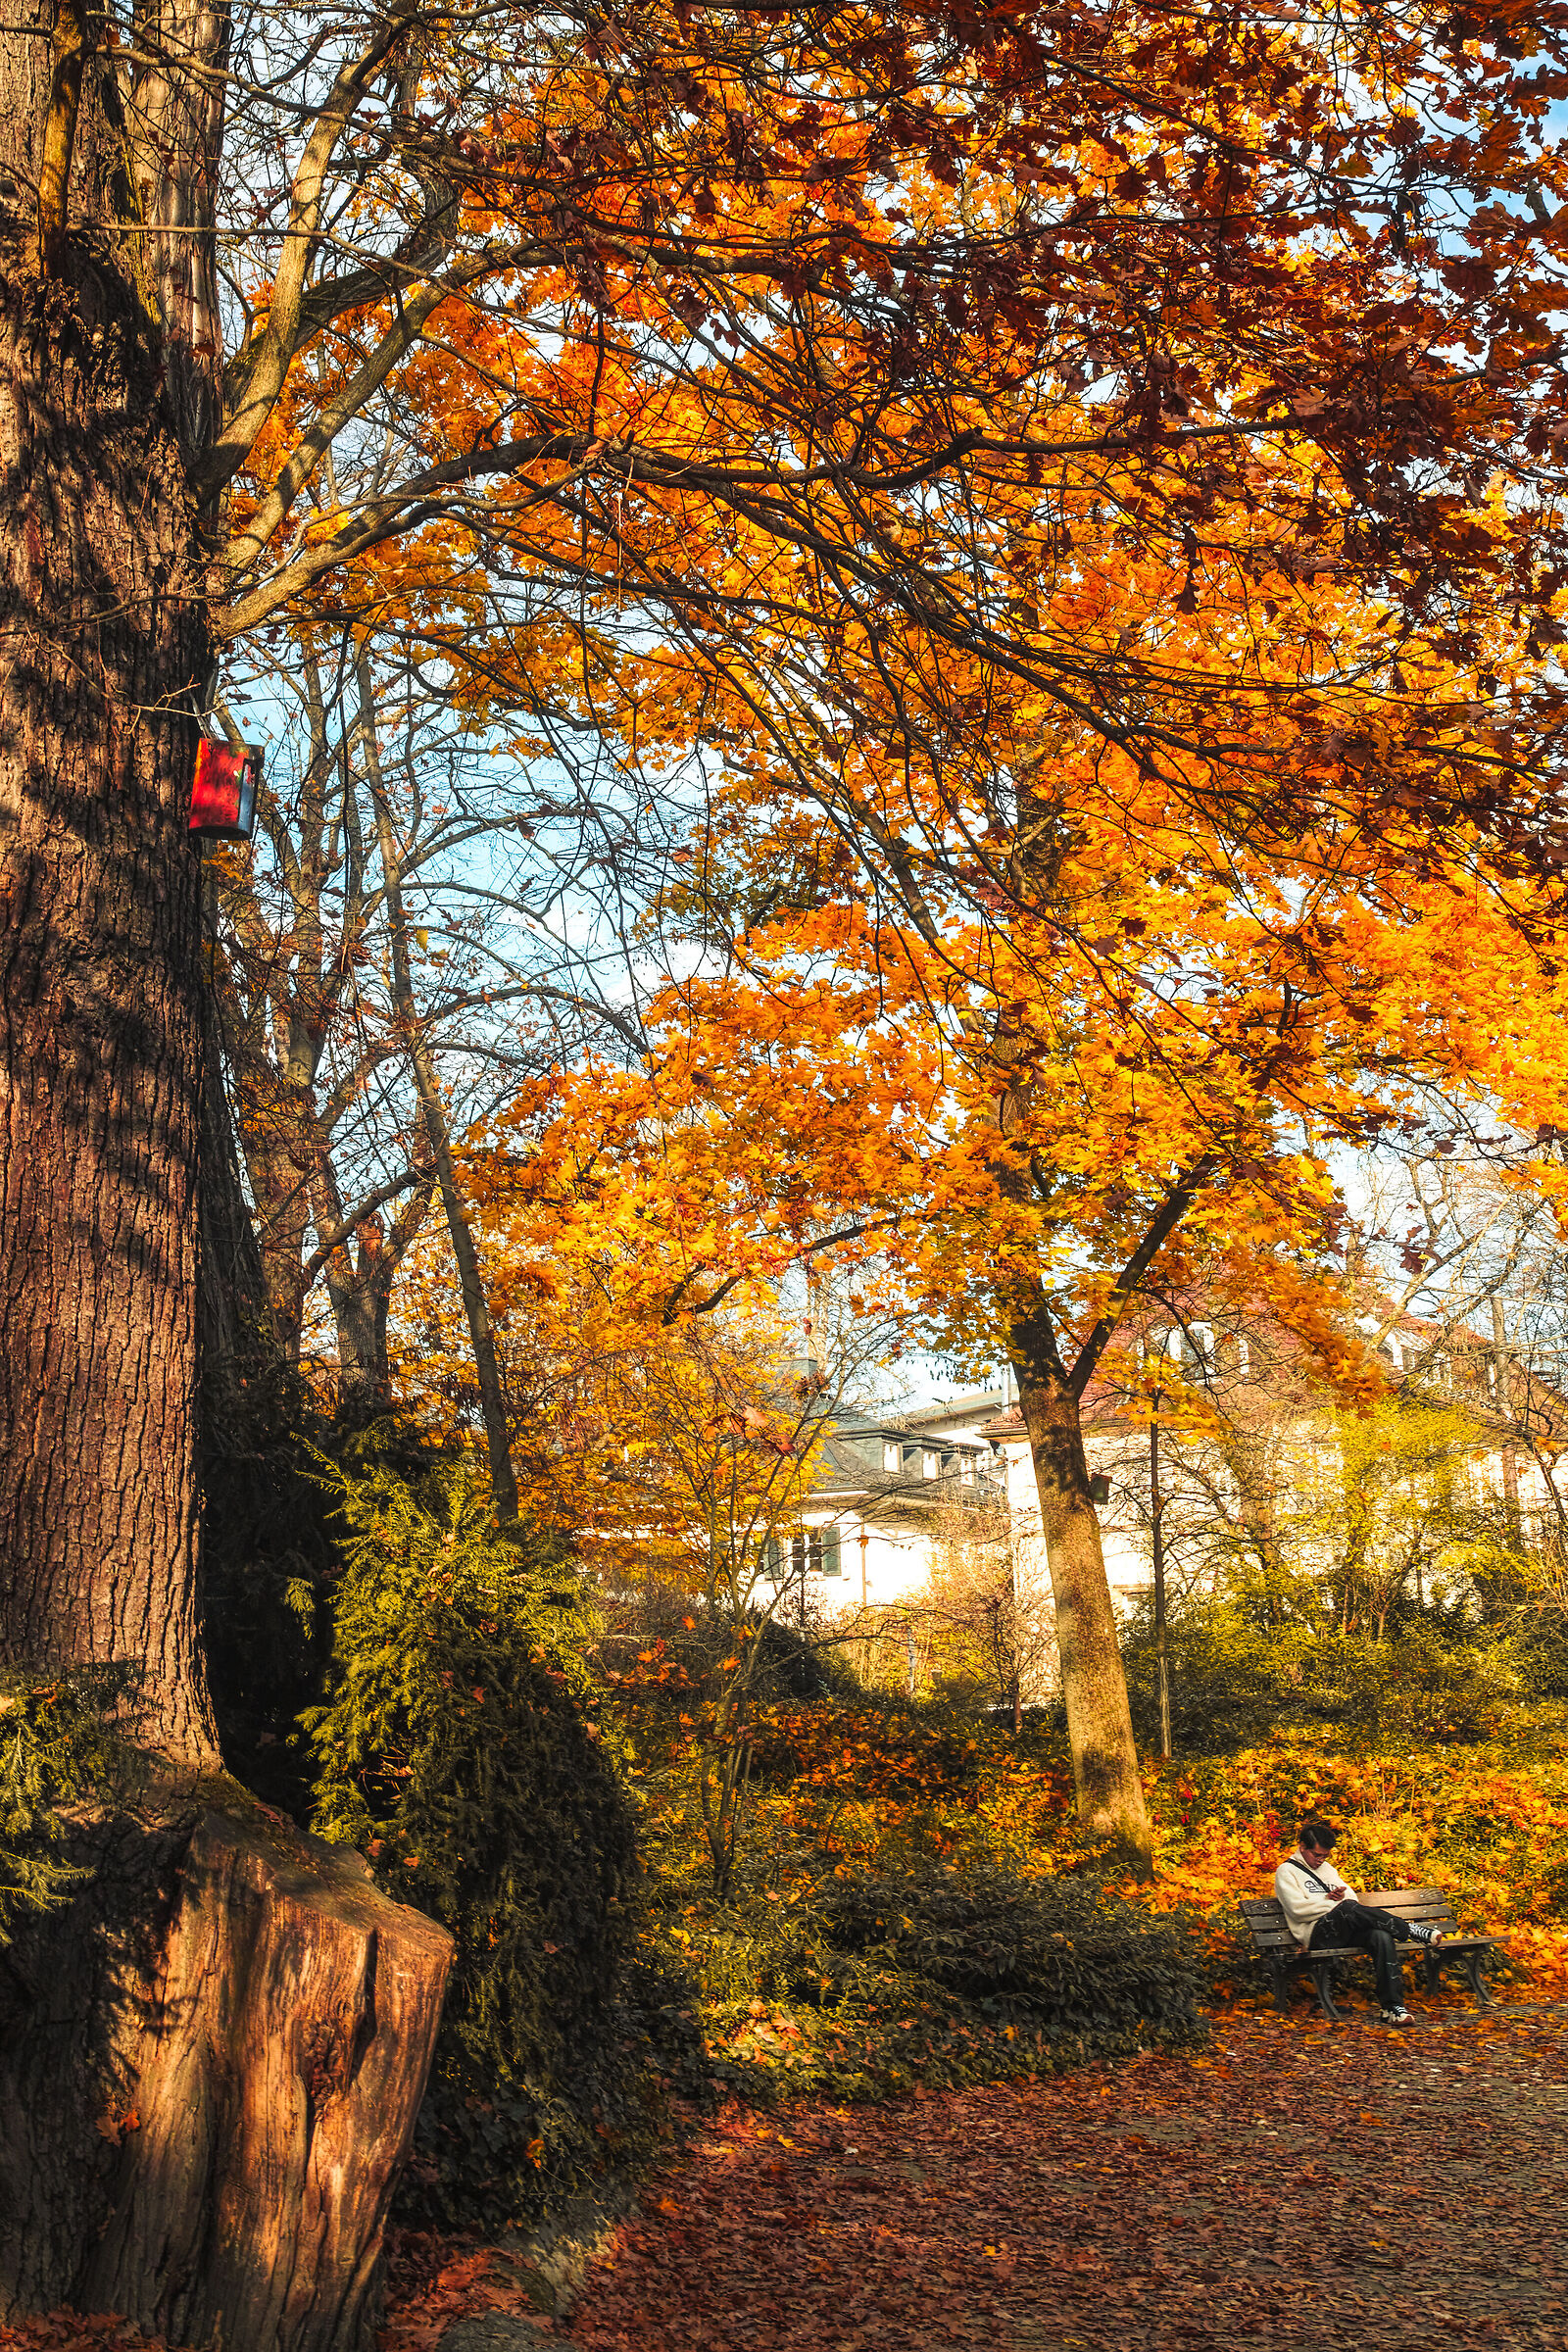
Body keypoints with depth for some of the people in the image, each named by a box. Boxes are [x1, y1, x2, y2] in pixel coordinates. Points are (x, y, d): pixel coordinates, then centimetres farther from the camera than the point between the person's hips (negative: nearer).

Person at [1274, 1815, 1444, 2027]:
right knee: (1349, 1909, -37)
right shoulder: (1287, 1871, 7)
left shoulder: (1327, 1868, 30)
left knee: (1382, 1937, -28)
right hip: (1318, 1935, -6)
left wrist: (1342, 1895, 1)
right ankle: (1411, 1931, -27)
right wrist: (1332, 1902, -7)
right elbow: (1297, 1908, -7)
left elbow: (1352, 1895, 26)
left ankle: (1392, 2007, -32)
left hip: (1346, 1930, 6)